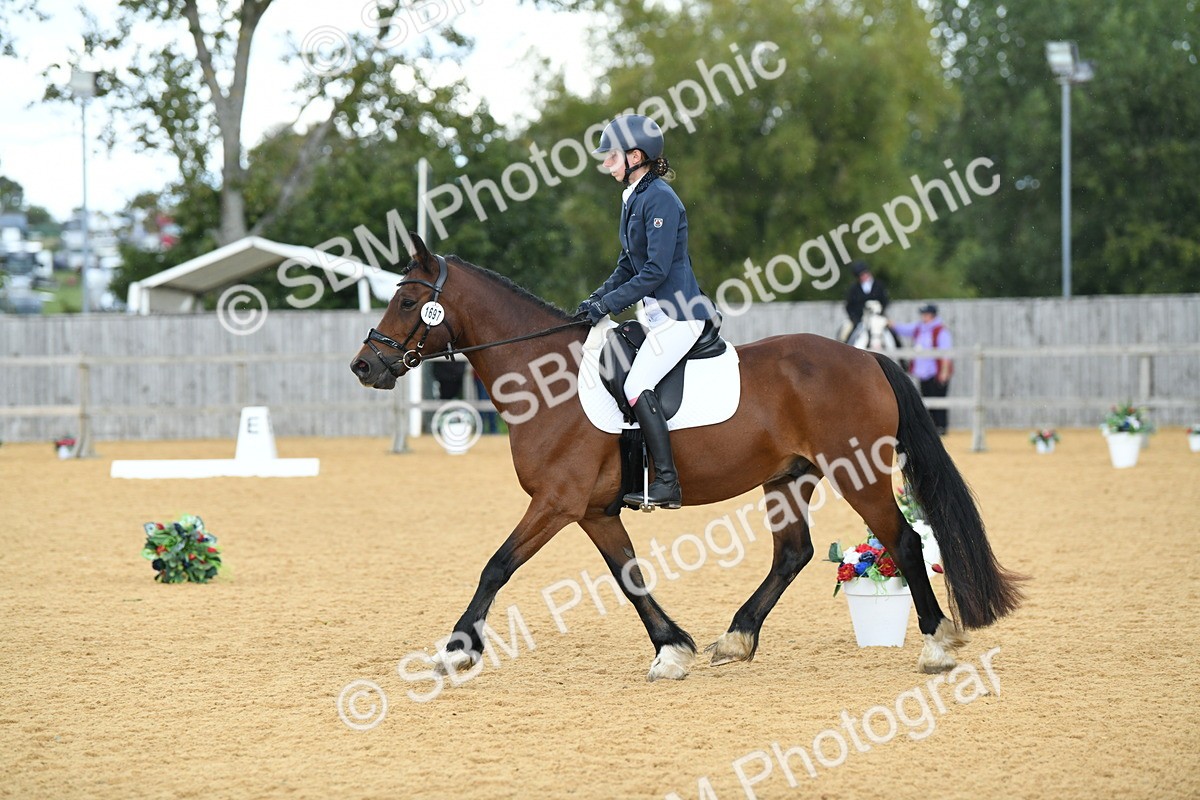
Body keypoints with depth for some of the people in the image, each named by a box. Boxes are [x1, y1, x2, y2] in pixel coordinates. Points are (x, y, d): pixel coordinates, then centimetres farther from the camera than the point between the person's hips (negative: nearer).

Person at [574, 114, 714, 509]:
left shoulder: (660, 199, -15)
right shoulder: (633, 199, 15)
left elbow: (656, 270, -21)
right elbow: (628, 265, 19)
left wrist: (607, 304, -19)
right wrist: (596, 299, 6)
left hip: (679, 313, -11)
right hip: (660, 313, 11)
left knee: (637, 387, -20)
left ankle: (667, 484, -20)